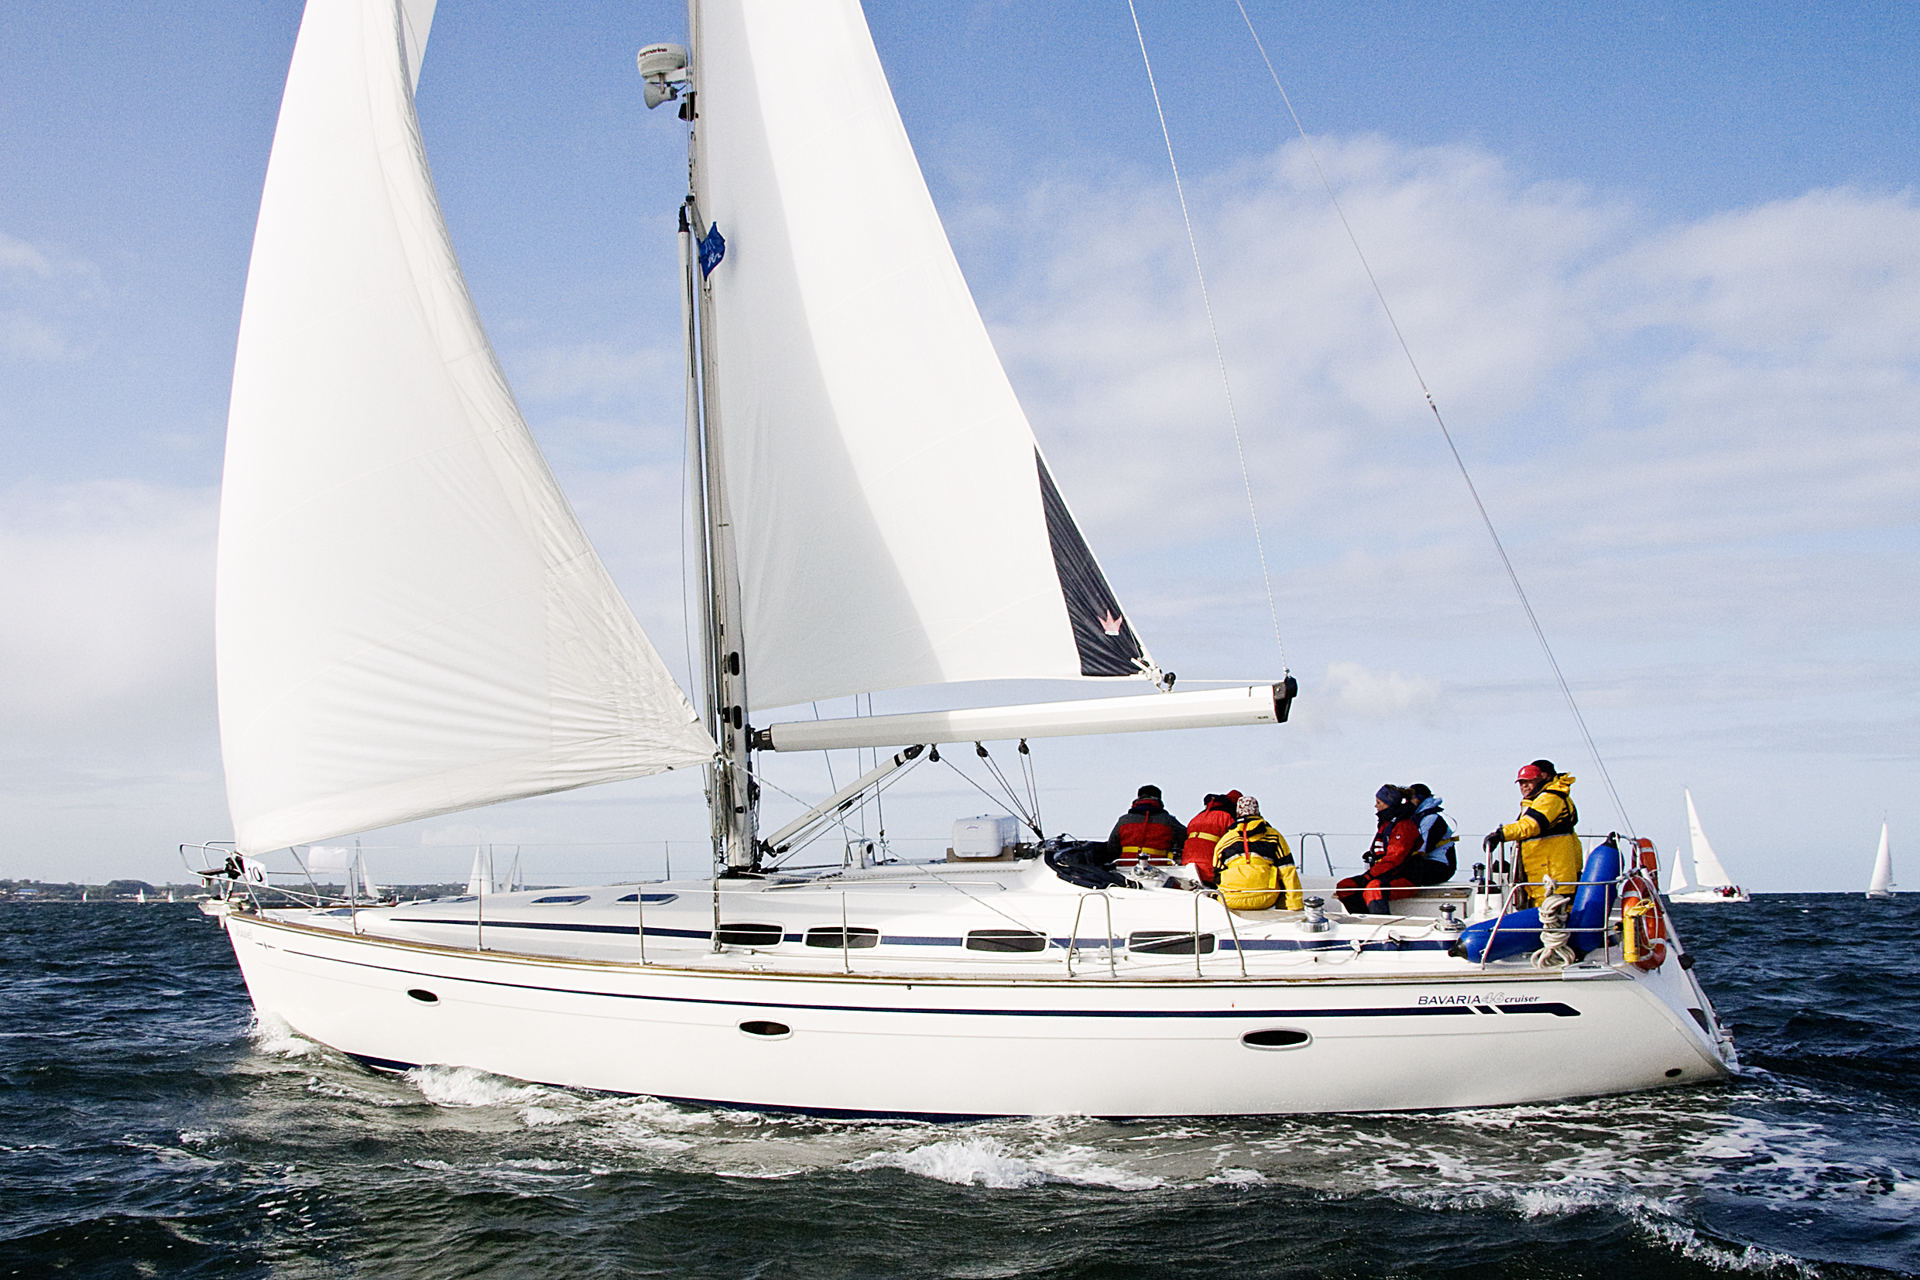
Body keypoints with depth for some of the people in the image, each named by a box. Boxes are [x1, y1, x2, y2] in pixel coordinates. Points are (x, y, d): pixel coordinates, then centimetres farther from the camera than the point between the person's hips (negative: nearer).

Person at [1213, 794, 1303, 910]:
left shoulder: (1224, 840, 13)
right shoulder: (1274, 836, 10)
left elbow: (1217, 877, 17)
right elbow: (1288, 872, 4)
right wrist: (1296, 907, 5)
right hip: (1265, 900, -1)